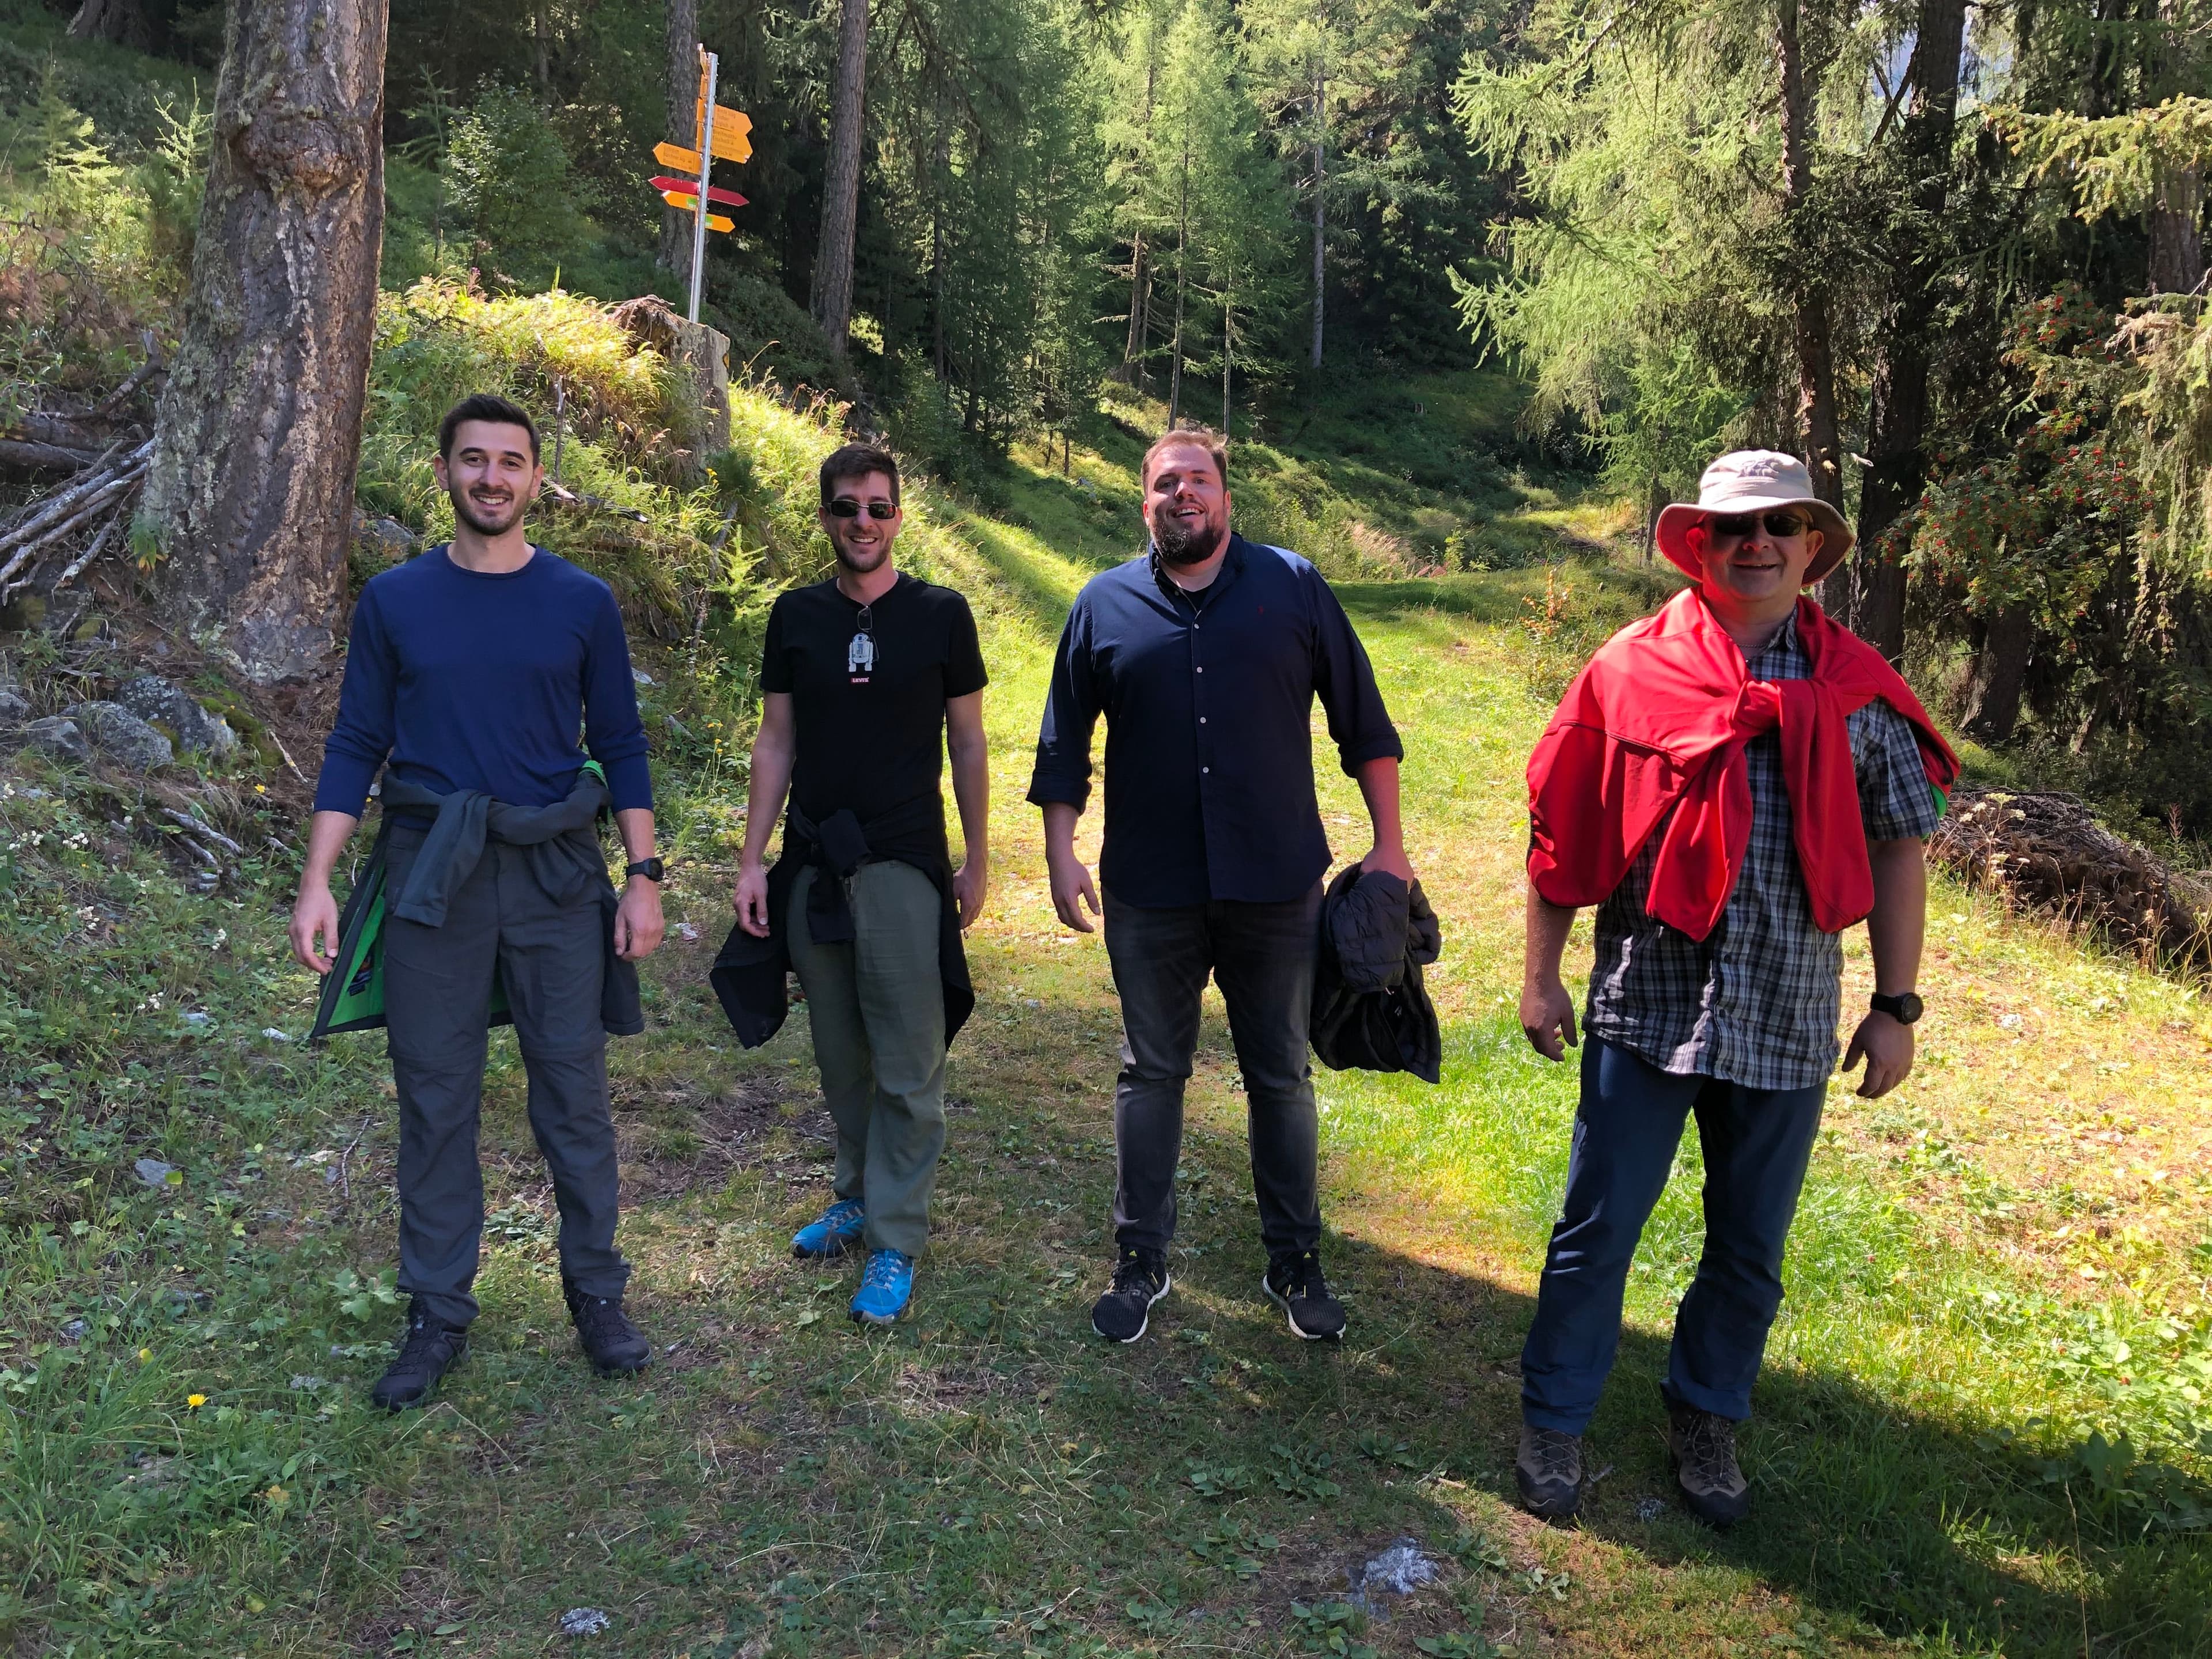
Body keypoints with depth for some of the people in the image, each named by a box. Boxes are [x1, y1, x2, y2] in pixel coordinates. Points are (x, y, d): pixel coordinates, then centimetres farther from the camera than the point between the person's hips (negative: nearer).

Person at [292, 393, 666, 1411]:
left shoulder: (582, 602, 3)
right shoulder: (395, 600, 4)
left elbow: (620, 746, 5)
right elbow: (356, 747, 5)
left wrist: (644, 877, -1)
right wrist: (316, 882, -3)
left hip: (556, 874, 0)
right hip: (432, 877, 1)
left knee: (573, 1092, 5)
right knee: (434, 1098, 7)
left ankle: (597, 1294, 20)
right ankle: (438, 1315, 20)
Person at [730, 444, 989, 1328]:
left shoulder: (940, 614, 0)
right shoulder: (796, 615, 7)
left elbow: (968, 744, 4)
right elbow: (775, 742, 9)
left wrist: (978, 862, 4)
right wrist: (753, 859, 4)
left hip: (904, 866, -3)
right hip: (813, 866, 3)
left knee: (907, 1070, -1)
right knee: (840, 1058, 13)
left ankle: (895, 1241, 10)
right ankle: (856, 1197, 31)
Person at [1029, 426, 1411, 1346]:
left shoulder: (1294, 589, 1)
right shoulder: (1105, 605, 3)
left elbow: (1363, 724, 4)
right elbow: (1064, 744, 8)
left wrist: (1389, 843, 2)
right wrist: (1060, 855, 1)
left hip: (1277, 888, 0)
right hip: (1149, 893, 1)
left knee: (1281, 1078, 11)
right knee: (1150, 1074, 12)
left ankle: (1295, 1263, 27)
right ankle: (1140, 1261, 27)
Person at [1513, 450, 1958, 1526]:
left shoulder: (1859, 690, 3)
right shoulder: (1632, 670, -2)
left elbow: (1899, 850, 7)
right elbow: (1563, 834, 1)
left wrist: (1896, 1005, 5)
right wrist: (1540, 974, 2)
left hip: (1789, 1023, 2)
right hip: (1646, 1005, -2)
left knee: (1750, 1248, 16)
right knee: (1598, 1230, 7)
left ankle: (1706, 1420, 37)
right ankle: (1554, 1421, 26)